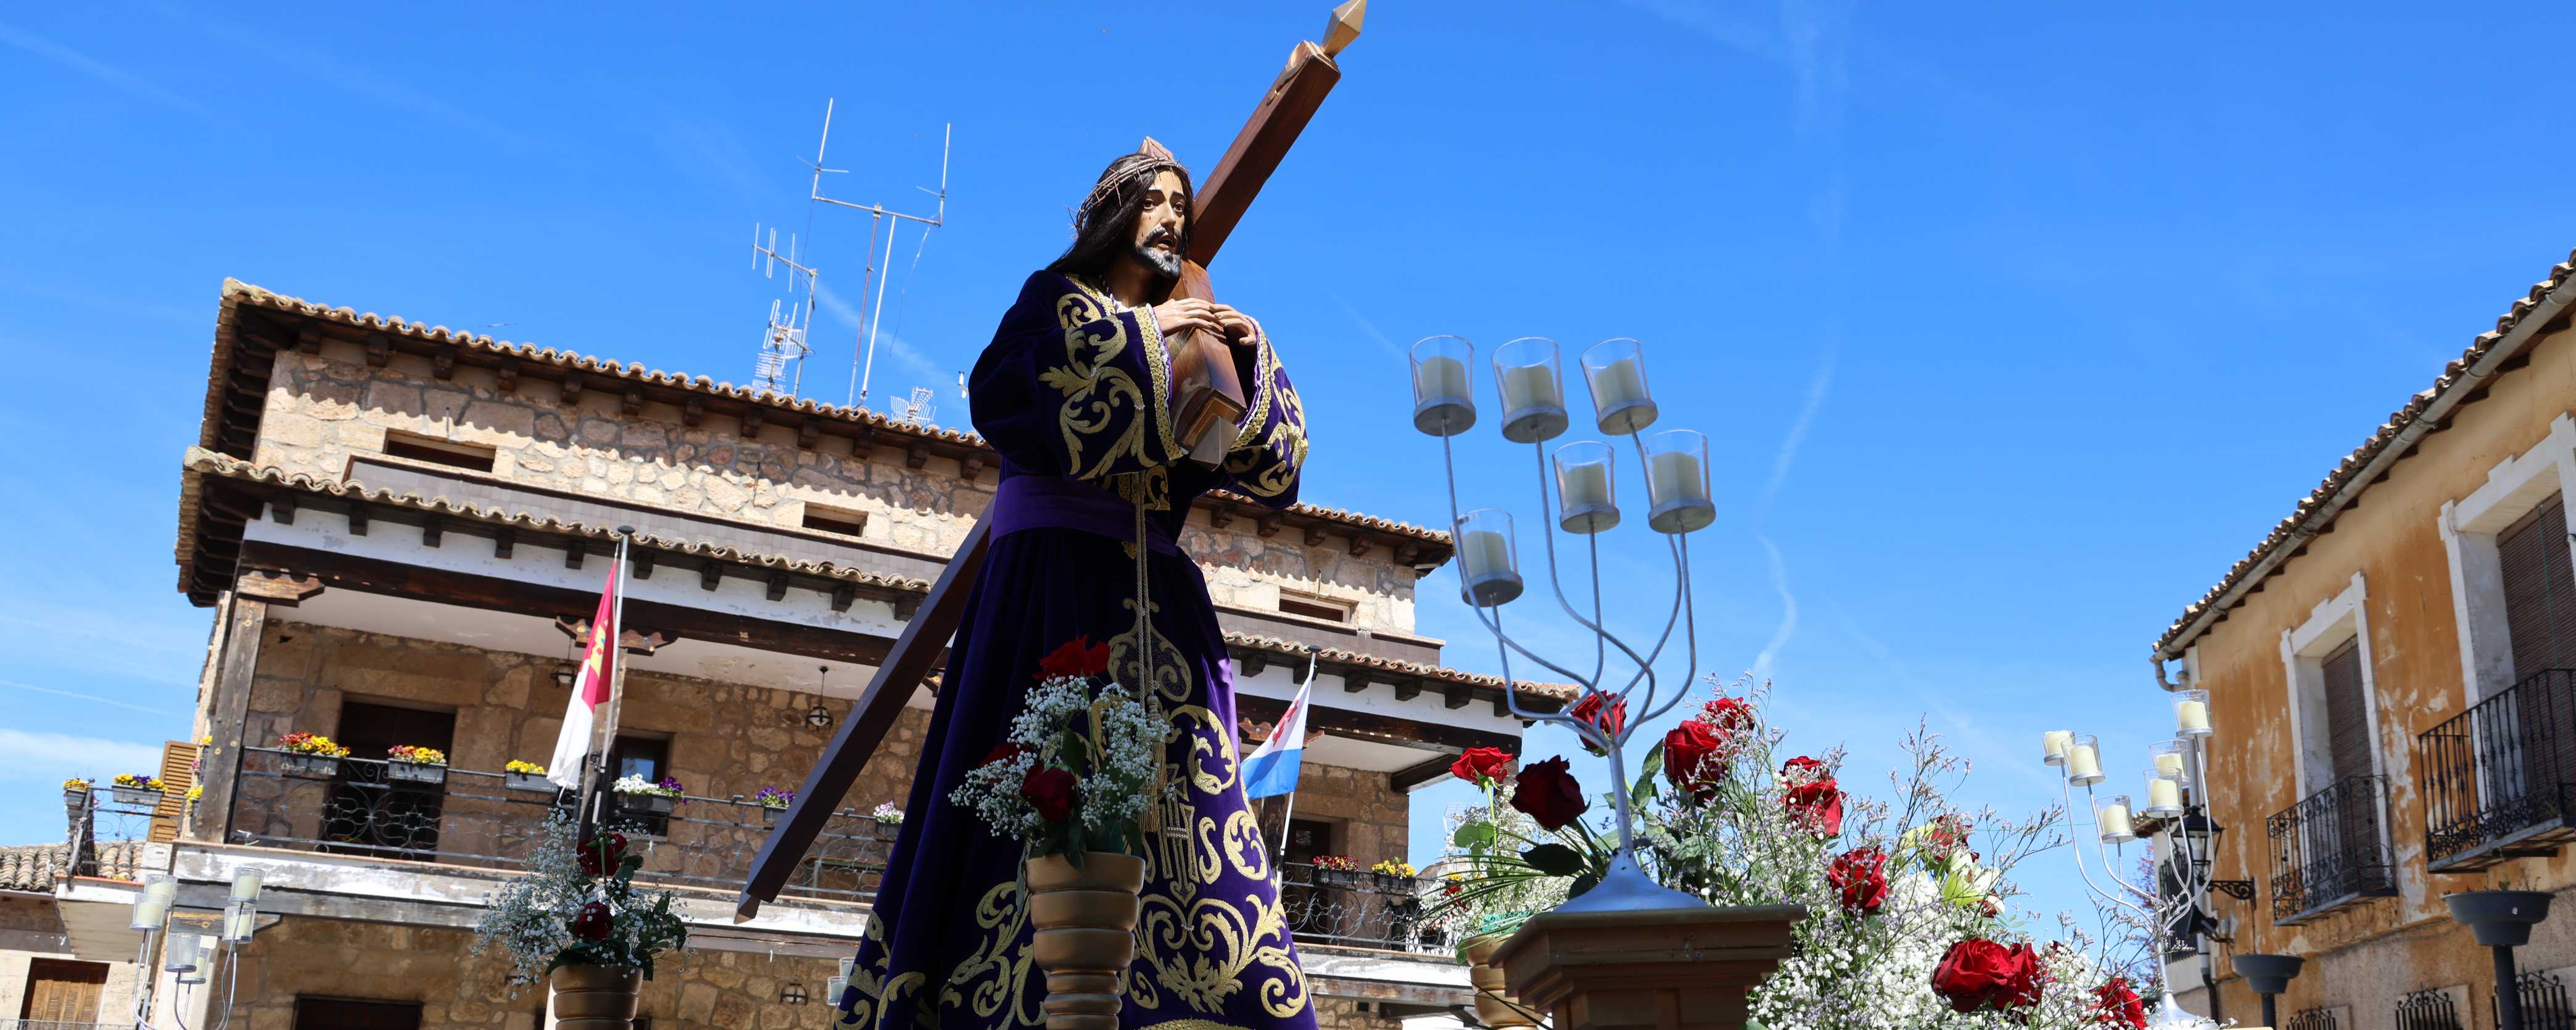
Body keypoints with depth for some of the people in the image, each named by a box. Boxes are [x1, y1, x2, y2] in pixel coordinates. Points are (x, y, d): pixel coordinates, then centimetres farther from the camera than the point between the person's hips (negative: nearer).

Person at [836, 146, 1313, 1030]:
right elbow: (999, 396, -9)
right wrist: (1137, 335, -7)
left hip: (1159, 592, 5)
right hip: (1054, 569, -5)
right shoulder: (1058, 297, 13)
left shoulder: (1191, 342, 25)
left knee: (1183, 803, -9)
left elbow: (1271, 470, 16)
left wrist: (1252, 358, 2)